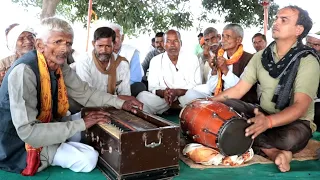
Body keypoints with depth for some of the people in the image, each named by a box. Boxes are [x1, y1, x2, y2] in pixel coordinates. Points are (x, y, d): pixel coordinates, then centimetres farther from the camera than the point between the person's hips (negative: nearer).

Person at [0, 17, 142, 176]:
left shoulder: (60, 66, -7)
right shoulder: (24, 72, -30)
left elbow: (84, 93, 6)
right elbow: (27, 132, -33)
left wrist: (120, 103, -3)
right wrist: (81, 124, -28)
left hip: (46, 126, 8)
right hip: (20, 146, -7)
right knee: (89, 159, -16)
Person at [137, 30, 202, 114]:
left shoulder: (192, 59, 1)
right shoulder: (155, 61, 3)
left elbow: (197, 85, -5)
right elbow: (153, 87, 1)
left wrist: (177, 92, -23)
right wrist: (163, 93, -24)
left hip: (186, 97, -1)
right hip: (163, 98, 1)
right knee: (142, 96, -26)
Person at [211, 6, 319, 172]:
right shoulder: (261, 56, 2)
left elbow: (300, 106, -26)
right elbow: (238, 90, 1)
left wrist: (269, 121, -45)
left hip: (296, 121, -5)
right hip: (263, 115, 6)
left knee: (290, 138, -41)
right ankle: (273, 152, -23)